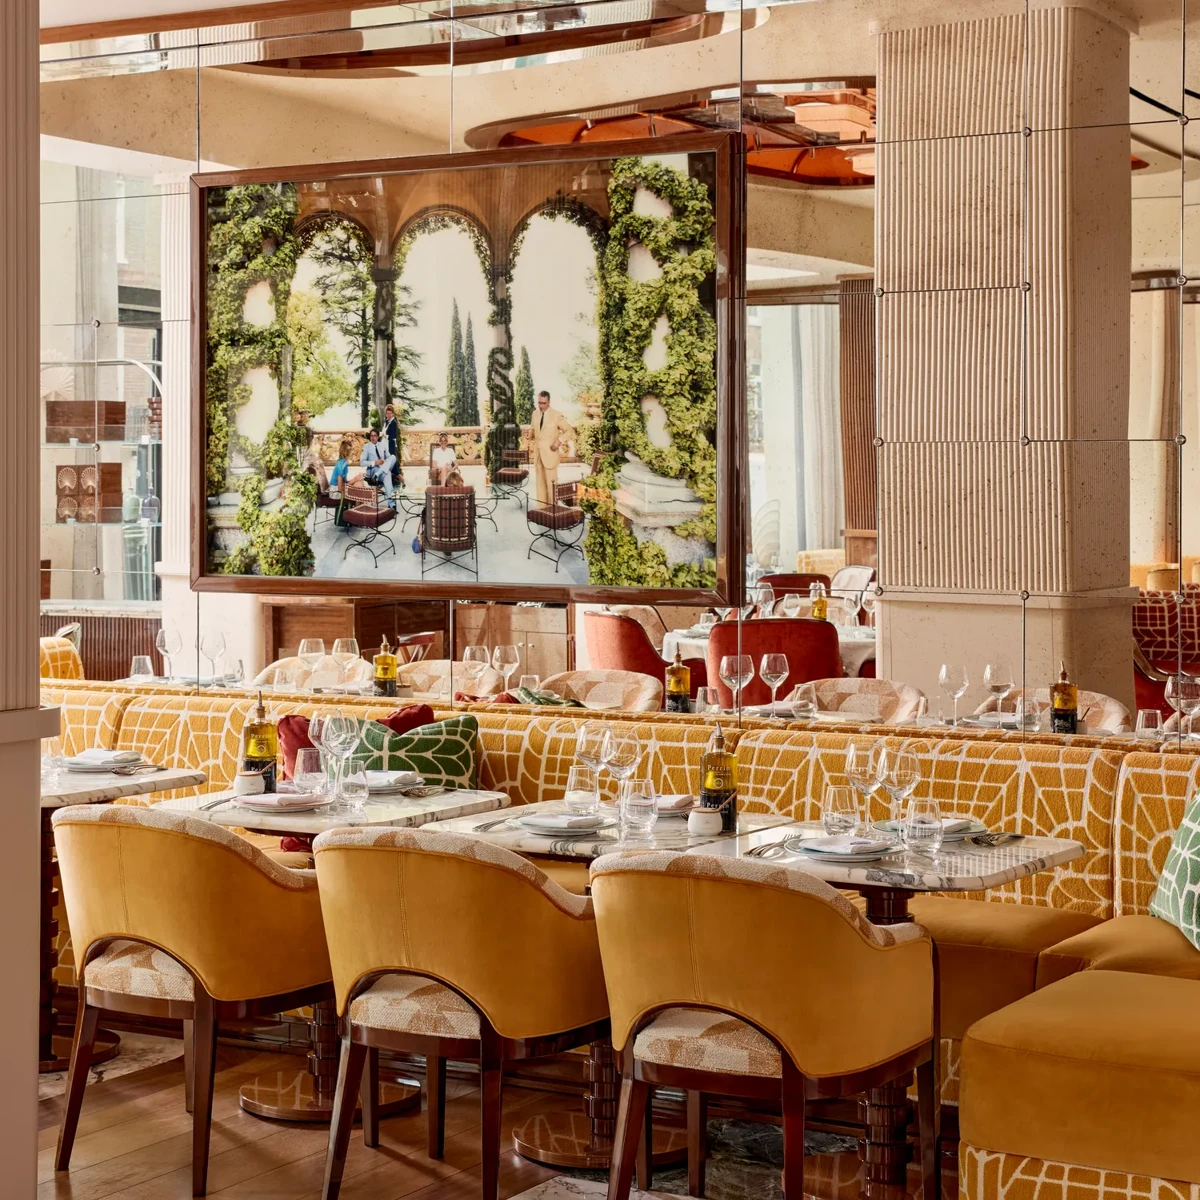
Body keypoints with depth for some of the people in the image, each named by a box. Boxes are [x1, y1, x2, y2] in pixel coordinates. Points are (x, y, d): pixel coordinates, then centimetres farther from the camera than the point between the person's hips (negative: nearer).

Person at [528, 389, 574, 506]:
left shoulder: (557, 415, -8)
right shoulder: (535, 414, 8)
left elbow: (569, 431, -3)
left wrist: (559, 441, -17)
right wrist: (531, 434, 2)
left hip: (550, 454, -5)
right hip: (537, 455, 5)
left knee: (550, 484, -2)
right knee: (540, 483, 7)